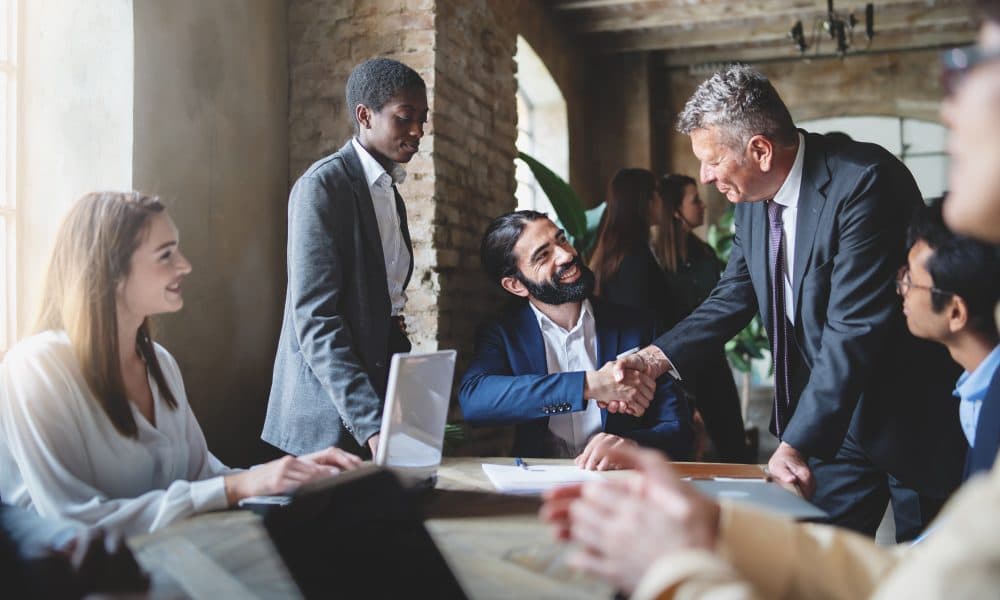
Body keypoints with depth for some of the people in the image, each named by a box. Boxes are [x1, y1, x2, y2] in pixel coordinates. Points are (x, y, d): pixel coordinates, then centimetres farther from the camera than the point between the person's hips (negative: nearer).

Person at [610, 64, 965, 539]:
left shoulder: (862, 181, -25)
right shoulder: (752, 199, -1)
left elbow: (854, 328, -29)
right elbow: (734, 297, 4)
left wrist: (798, 443, -32)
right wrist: (657, 357, -10)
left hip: (913, 414, -6)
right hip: (831, 416, 6)